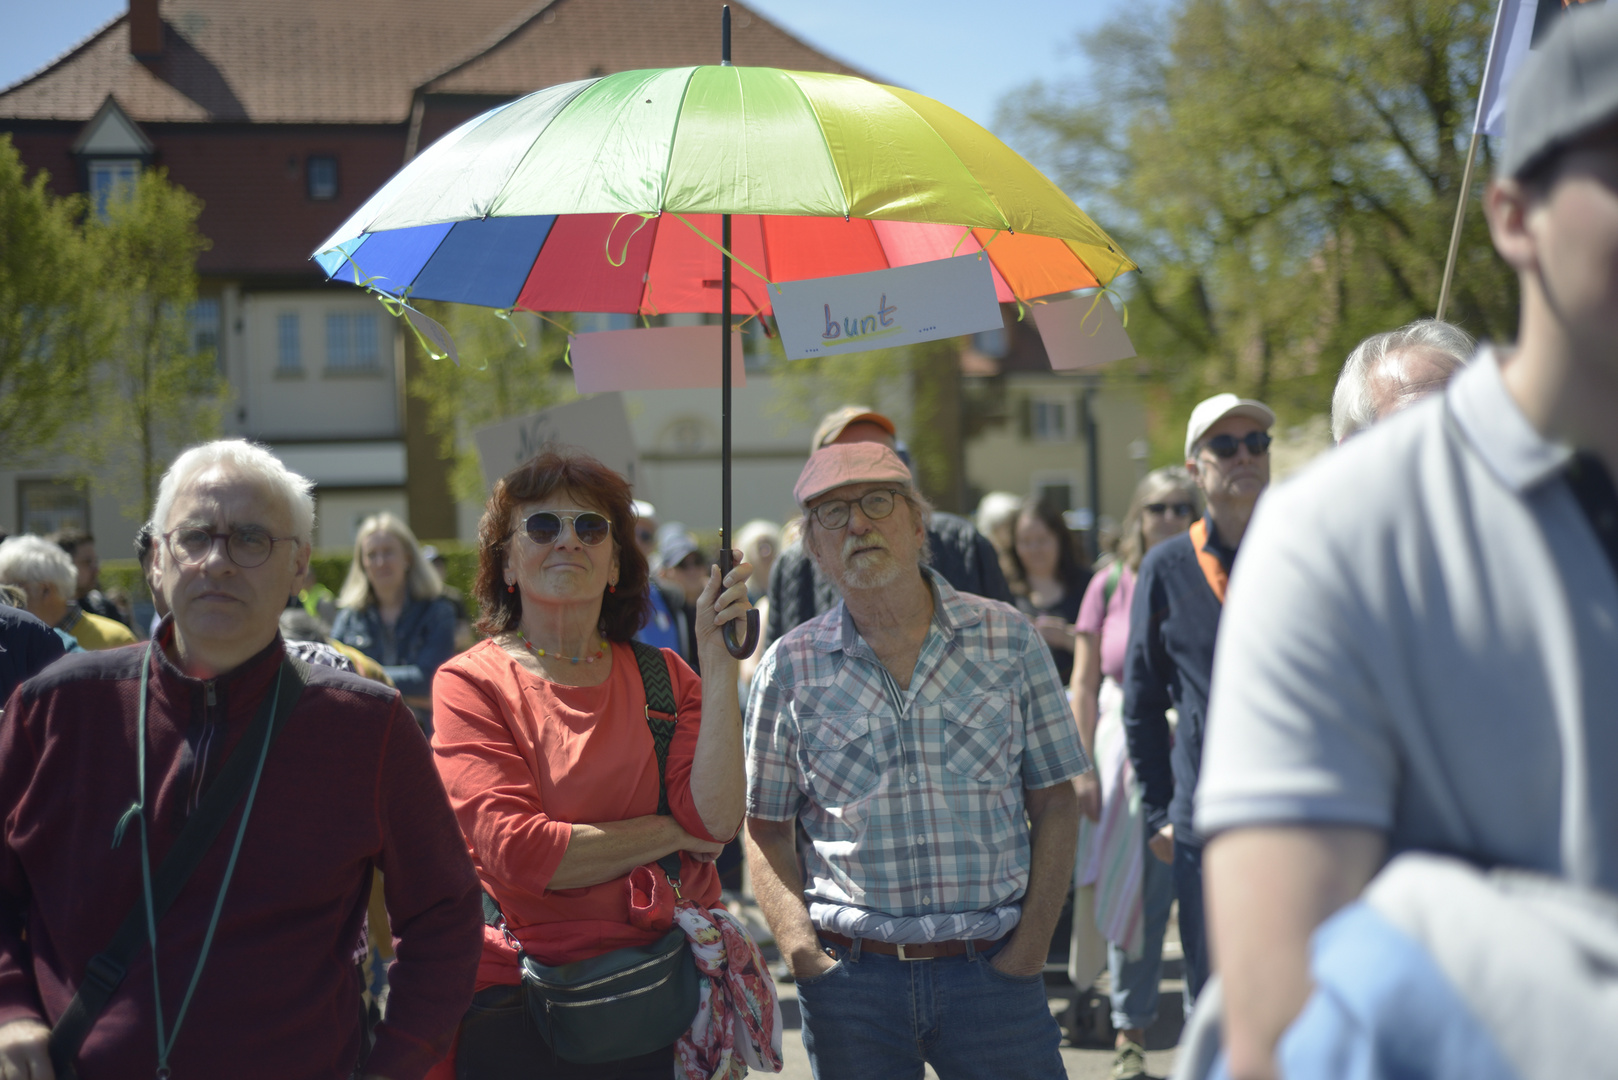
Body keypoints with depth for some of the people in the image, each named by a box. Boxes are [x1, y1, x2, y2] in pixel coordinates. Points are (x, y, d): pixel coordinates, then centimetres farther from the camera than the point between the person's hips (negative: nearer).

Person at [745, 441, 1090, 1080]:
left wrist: (1030, 946, -4)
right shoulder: (790, 668, 3)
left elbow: (1055, 805, 5)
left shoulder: (1009, 638, 3)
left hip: (992, 972, 0)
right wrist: (802, 954, -7)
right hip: (850, 975, 0)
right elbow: (767, 830, 6)